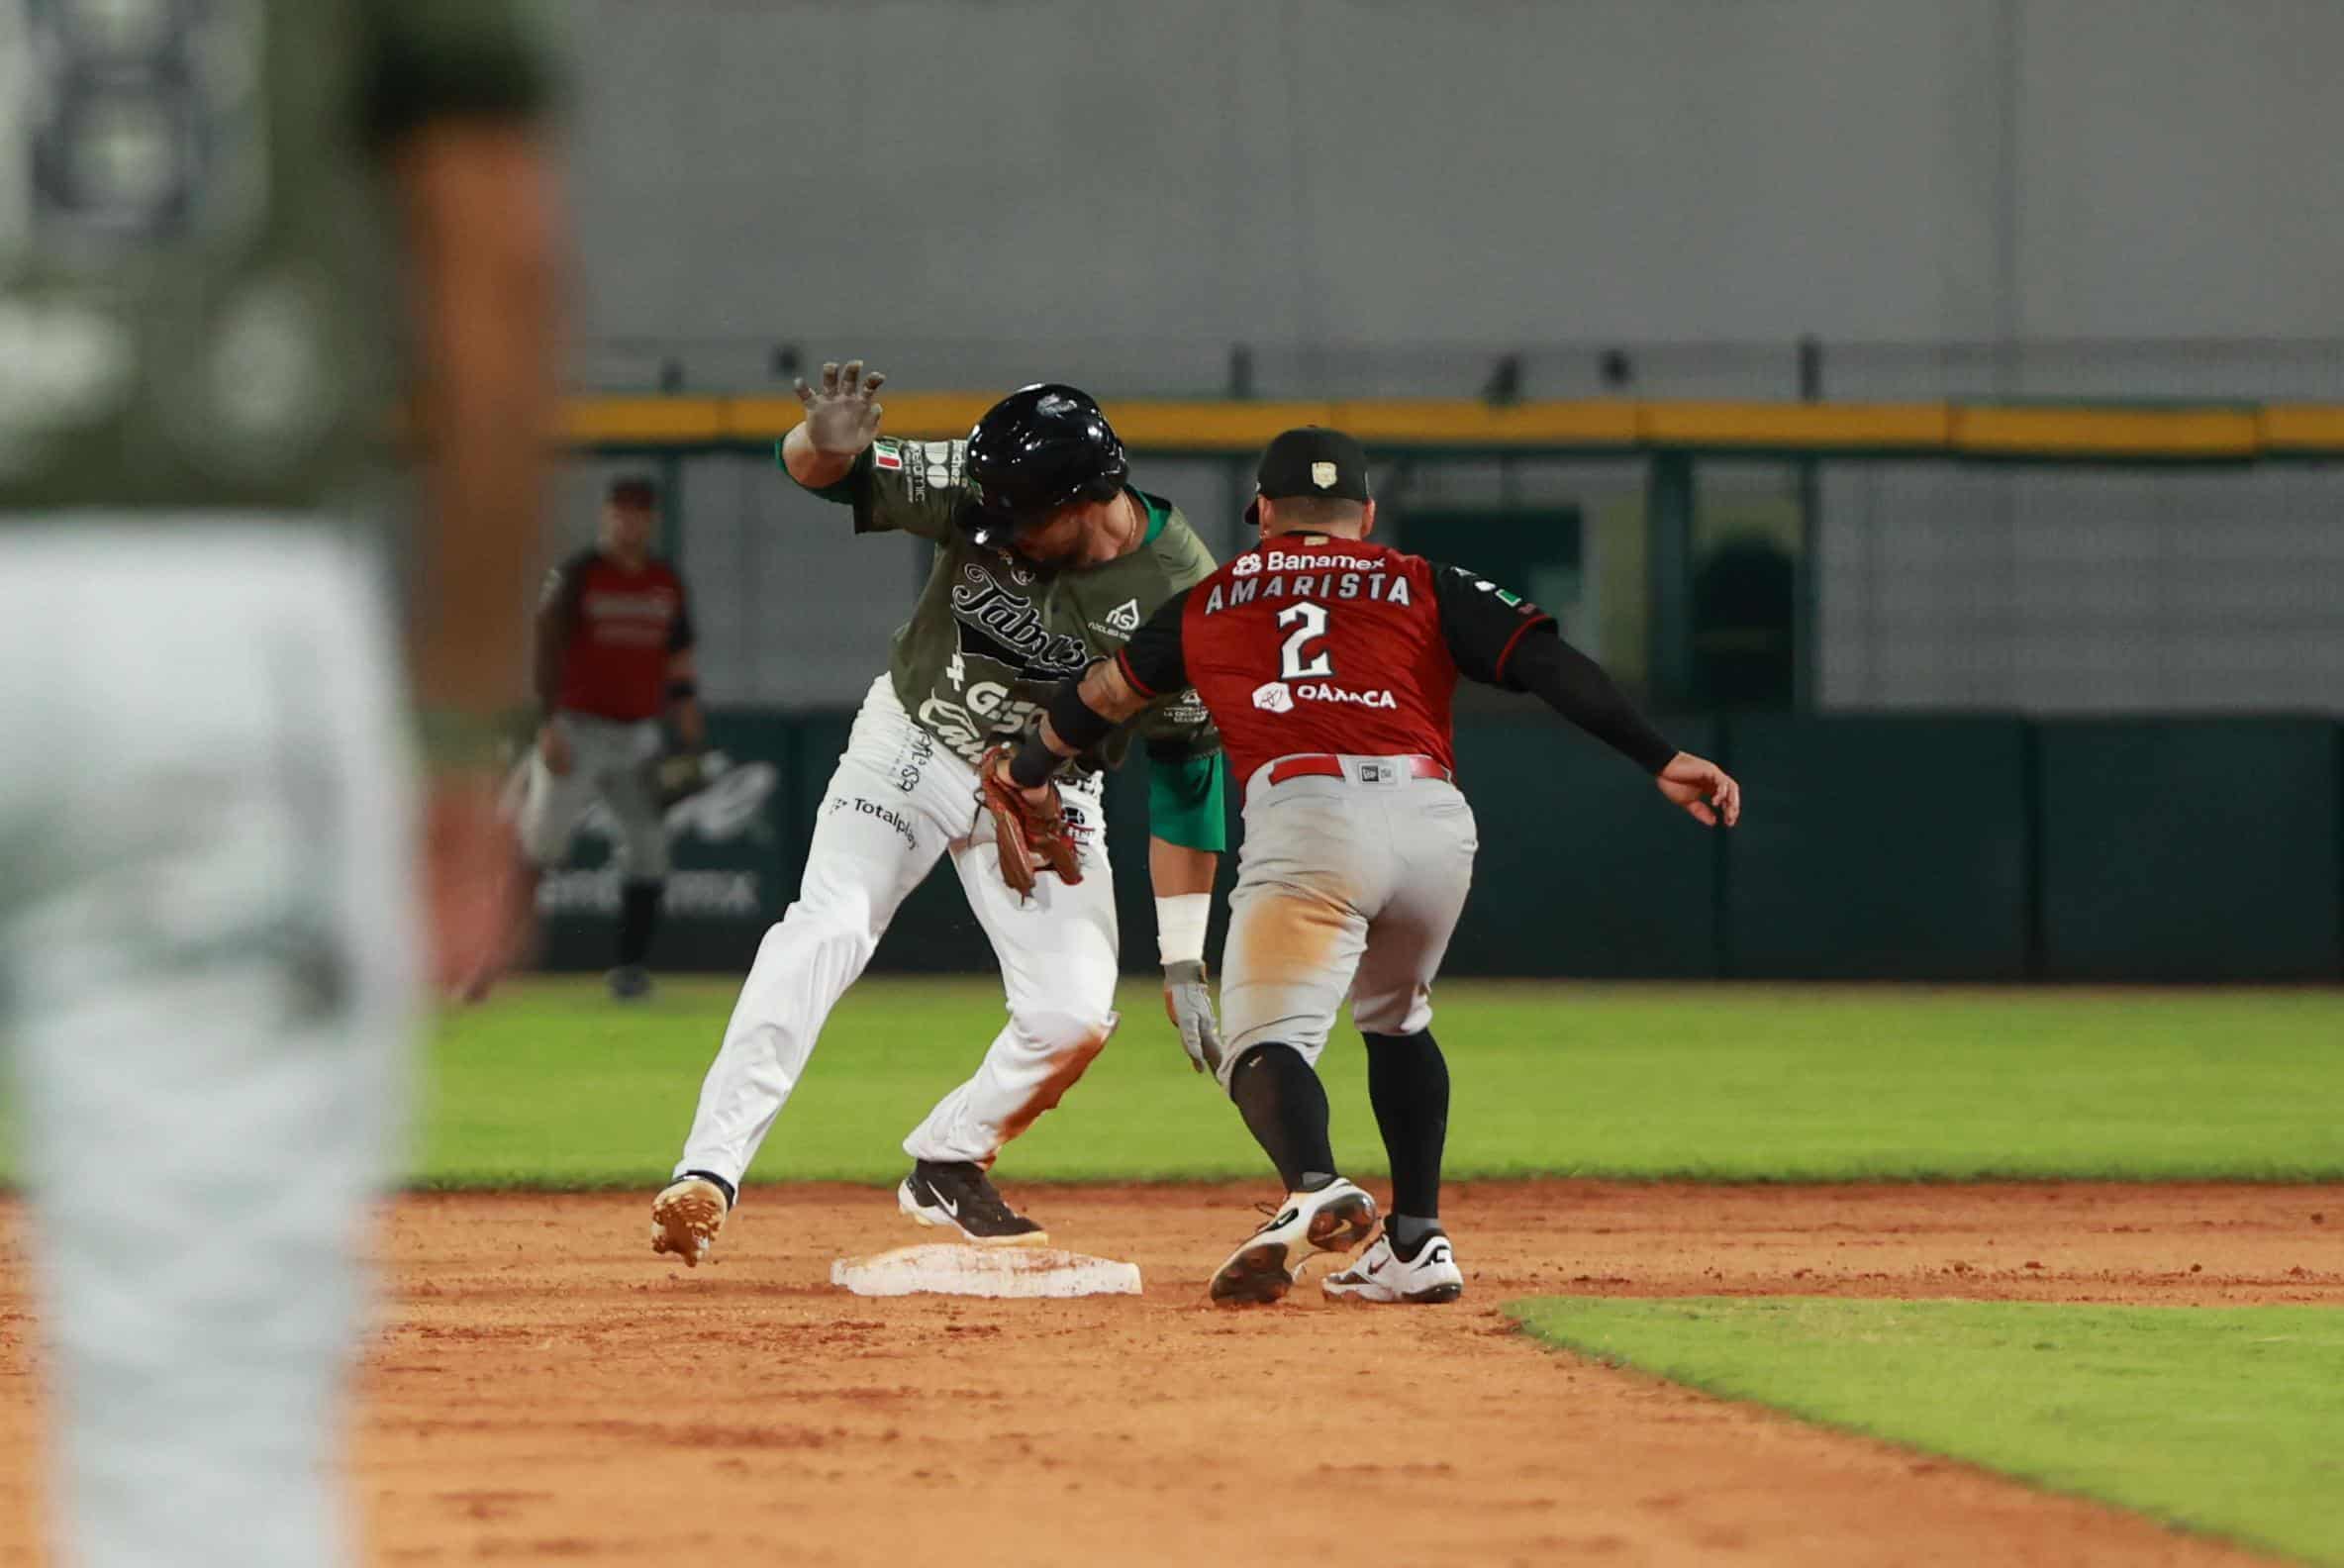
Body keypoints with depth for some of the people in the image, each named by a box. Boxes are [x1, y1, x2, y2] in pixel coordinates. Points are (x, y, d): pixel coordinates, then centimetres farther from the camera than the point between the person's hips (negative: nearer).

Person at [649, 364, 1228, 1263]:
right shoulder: (981, 488, -21)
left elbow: (1186, 776, -14)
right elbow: (816, 471, -20)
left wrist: (1183, 960, -13)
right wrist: (828, 443, -47)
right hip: (910, 743, 0)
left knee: (1075, 1018, -12)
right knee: (825, 931, -21)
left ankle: (946, 1169, 16)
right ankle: (708, 1173, -27)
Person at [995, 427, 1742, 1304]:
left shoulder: (1210, 600, 26)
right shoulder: (1425, 588, 23)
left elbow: (1105, 693, 41)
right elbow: (1545, 660, 8)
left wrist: (1030, 768, 61)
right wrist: (1660, 761, 4)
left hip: (1305, 816, -2)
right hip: (1435, 821, 2)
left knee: (1265, 1041, -12)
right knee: (1395, 1022, 27)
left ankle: (1312, 1190, -42)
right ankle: (1417, 1245, 21)